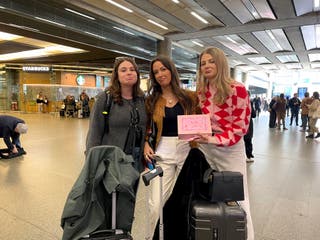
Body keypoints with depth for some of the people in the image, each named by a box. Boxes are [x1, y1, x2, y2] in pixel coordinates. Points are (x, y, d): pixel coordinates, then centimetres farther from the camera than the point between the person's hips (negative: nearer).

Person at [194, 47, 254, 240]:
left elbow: (241, 125, -13)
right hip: (204, 148, 5)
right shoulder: (200, 91, 5)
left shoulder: (237, 89, -10)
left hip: (231, 149, -4)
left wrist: (215, 139, -25)